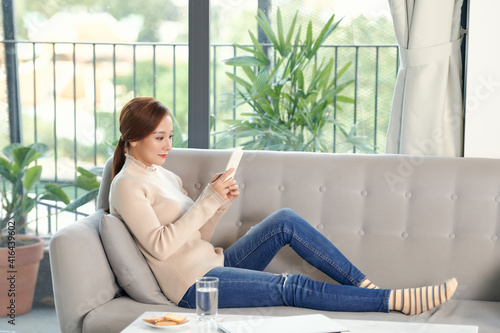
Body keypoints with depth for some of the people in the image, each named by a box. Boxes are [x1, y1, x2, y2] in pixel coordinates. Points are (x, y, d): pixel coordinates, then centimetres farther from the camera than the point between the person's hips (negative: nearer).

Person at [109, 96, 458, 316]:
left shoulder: (163, 175, 17)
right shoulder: (128, 185, -9)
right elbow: (160, 245, -20)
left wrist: (219, 203, -4)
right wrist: (208, 201, -20)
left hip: (216, 263, 8)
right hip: (194, 284, -8)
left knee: (285, 220, -10)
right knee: (294, 288, -19)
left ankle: (366, 285, -10)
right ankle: (399, 300, -19)